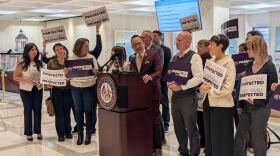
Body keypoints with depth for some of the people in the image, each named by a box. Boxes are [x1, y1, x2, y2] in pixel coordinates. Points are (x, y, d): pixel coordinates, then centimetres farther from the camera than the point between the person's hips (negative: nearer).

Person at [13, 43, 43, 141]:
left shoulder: (39, 62, 1)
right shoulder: (22, 63, -9)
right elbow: (15, 77, -6)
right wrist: (26, 80, -20)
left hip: (38, 89, 3)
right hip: (26, 90, -3)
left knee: (37, 110, 6)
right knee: (28, 110, 5)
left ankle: (38, 131, 19)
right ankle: (28, 133, 18)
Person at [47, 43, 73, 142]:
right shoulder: (51, 62, 3)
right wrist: (49, 84, -11)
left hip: (68, 89, 0)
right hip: (56, 90, 0)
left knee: (67, 111, 8)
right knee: (59, 112, 3)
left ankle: (68, 132, 23)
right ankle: (61, 134, 12)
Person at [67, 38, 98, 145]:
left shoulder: (91, 58, 0)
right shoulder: (71, 58, 1)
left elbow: (96, 73, 0)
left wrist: (95, 72, -22)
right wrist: (66, 72, -19)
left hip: (89, 87, -1)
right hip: (75, 88, 1)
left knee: (89, 110, 3)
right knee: (78, 110, 8)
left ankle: (88, 134, 14)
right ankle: (80, 134, 18)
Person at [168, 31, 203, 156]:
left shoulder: (194, 57, -8)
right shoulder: (175, 58, 14)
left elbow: (198, 78, -17)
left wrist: (181, 86, -21)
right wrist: (170, 84, -2)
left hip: (188, 97, -7)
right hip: (175, 97, 7)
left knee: (191, 128, 0)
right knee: (178, 128, 15)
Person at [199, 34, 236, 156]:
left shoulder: (228, 62, -10)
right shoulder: (210, 61, 10)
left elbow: (229, 87, -17)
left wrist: (210, 90, -20)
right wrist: (203, 87, -9)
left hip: (222, 105, -7)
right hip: (208, 103, 7)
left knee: (221, 139, 4)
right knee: (209, 137, 14)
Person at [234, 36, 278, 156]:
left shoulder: (269, 66, -11)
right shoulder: (250, 65, 7)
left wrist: (256, 101, -22)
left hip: (260, 108, -6)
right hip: (246, 107, 6)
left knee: (257, 139, 4)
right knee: (239, 136, 10)